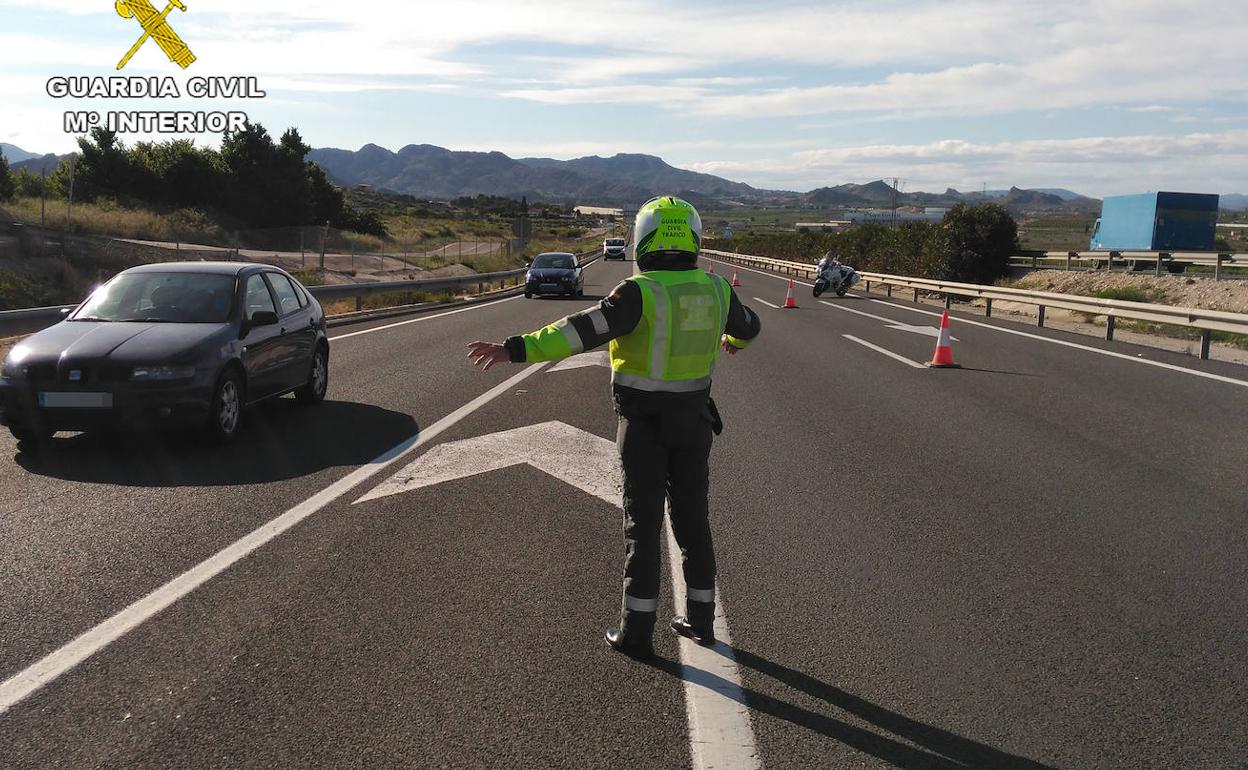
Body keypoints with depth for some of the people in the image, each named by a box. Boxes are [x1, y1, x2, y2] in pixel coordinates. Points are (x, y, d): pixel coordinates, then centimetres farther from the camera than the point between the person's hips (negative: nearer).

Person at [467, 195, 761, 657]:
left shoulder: (639, 293, -19)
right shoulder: (714, 289, 0)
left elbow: (581, 331, -30)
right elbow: (748, 324, 20)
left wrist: (515, 350, -32)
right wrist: (735, 340, 44)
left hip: (644, 423, -5)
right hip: (693, 417, 5)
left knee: (642, 523, 2)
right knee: (692, 517, 14)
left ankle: (637, 631, 8)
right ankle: (700, 618, 23)